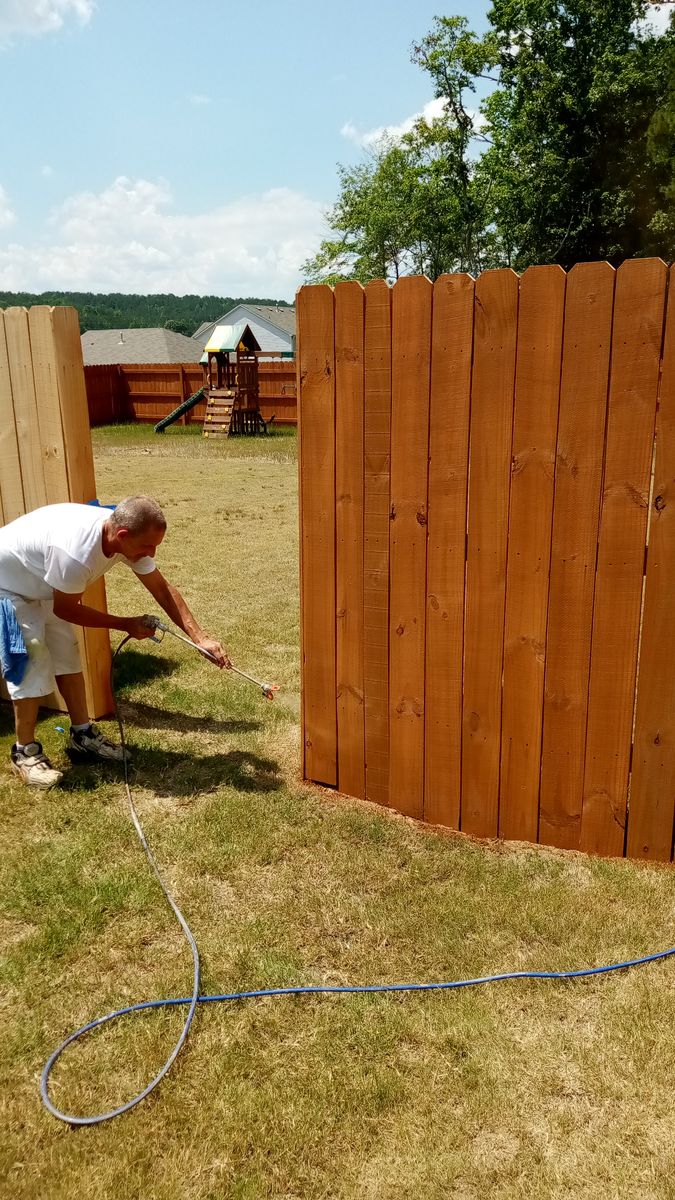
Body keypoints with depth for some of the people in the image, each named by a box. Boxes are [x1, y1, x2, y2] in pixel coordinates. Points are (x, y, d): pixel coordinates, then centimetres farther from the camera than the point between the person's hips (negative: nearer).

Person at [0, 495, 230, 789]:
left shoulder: (127, 536, -20)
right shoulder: (76, 554, -43)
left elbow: (163, 589, -11)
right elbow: (66, 610, -25)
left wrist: (200, 637, -18)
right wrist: (126, 625, -18)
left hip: (40, 583, 8)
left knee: (67, 654, 8)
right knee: (32, 663, -11)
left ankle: (82, 735, 19)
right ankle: (25, 752, 3)